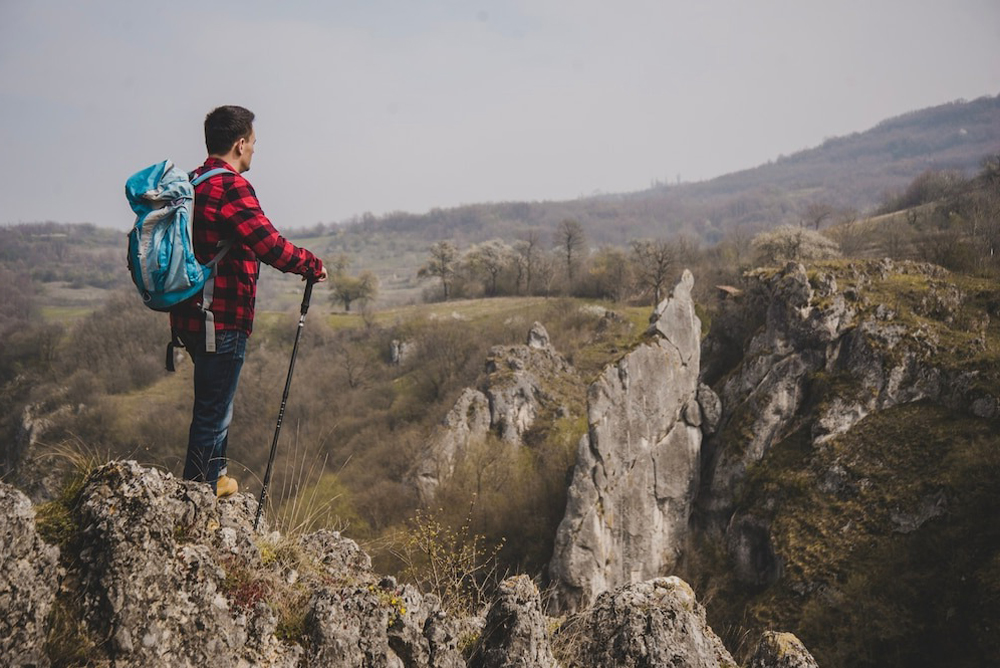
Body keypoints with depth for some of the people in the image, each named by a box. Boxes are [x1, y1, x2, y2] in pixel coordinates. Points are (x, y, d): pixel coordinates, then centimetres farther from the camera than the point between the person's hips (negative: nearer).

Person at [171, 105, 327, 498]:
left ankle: (215, 478, 41)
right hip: (221, 319, -10)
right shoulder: (231, 187, -17)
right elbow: (270, 245, -23)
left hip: (190, 315, 10)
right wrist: (312, 266, -8)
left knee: (213, 404, 25)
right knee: (213, 413, 0)